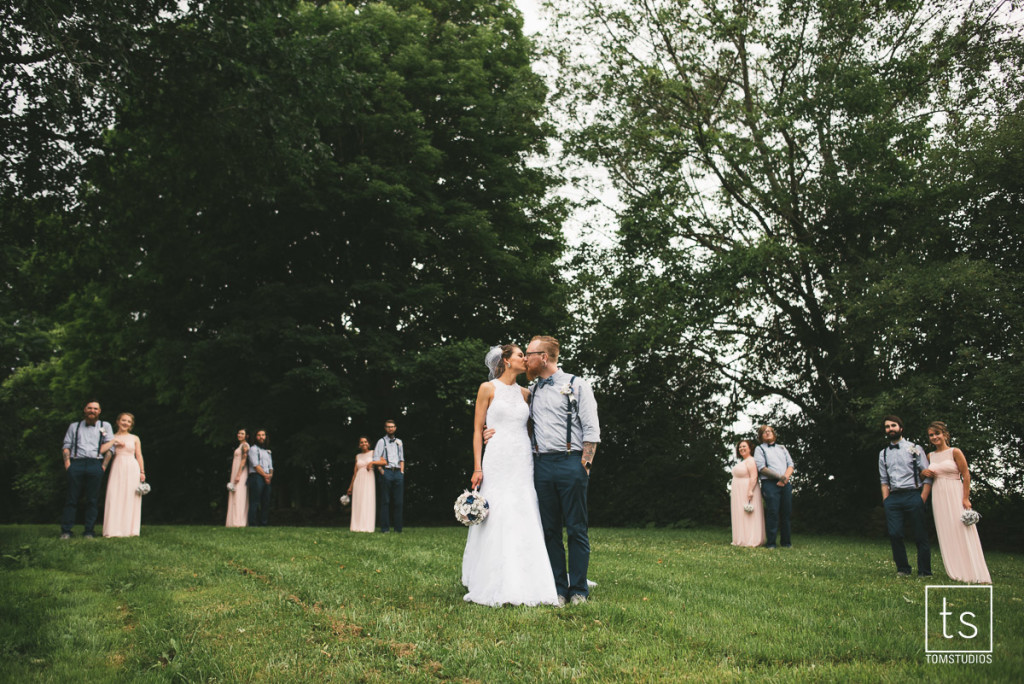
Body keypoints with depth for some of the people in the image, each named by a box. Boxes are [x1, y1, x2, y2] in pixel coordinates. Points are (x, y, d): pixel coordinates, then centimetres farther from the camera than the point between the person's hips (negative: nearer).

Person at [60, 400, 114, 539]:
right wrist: (67, 462, -2)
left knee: (92, 500, -3)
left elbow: (110, 444, 10)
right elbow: (66, 446, 15)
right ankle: (66, 531, -1)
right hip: (76, 464, 1)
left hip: (95, 464, 0)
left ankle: (89, 531, 0)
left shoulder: (105, 426, 20)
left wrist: (104, 465, -1)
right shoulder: (74, 426, 23)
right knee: (72, 498, -4)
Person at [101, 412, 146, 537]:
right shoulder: (112, 437, 10)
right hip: (117, 469, 0)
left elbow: (139, 456, 8)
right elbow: (108, 453, 6)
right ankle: (114, 530, -2)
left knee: (131, 498, -2)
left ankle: (129, 529, 2)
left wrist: (142, 472, 2)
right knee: (115, 497, -5)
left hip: (132, 469, 0)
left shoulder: (135, 439, 11)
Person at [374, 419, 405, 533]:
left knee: (398, 501, 0)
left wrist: (402, 472, 8)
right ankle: (385, 528, -2)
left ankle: (398, 528, 3)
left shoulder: (399, 442, 20)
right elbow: (376, 458, -1)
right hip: (387, 472, -4)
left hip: (398, 472, 4)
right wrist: (382, 471, -9)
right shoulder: (381, 441, 7)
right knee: (385, 501, -4)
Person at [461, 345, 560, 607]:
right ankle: (495, 588, 3)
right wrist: (477, 468, -7)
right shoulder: (488, 388, 2)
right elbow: (478, 429, 0)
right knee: (496, 523, -5)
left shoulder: (524, 393, 15)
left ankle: (525, 586, 7)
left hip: (523, 464, 5)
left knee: (525, 523, 1)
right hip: (497, 462, -4)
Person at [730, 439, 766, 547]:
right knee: (741, 517, 9)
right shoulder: (742, 462, 19)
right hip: (739, 495, 10)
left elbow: (754, 477, -22)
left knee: (748, 517, -8)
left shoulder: (750, 461, -12)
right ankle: (742, 540, 12)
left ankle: (751, 541, -5)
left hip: (748, 493, -10)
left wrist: (750, 491, -29)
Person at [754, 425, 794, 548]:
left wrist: (786, 477, -5)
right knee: (772, 513, -10)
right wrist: (779, 476, -12)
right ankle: (770, 543, -6)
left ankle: (786, 542, 10)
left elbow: (790, 465, 15)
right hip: (770, 484, -4)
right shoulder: (759, 449, 10)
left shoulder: (782, 448, 25)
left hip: (785, 484, 4)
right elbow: (762, 468, -3)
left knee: (786, 513, 2)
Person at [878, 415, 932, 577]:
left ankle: (924, 572, 8)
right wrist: (886, 500, 4)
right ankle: (903, 569, 10)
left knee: (920, 536, -2)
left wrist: (922, 499, -8)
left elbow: (927, 476, 2)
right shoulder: (883, 454, 17)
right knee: (894, 534, -5)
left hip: (913, 495, -3)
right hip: (893, 498, 3)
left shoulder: (915, 449, 6)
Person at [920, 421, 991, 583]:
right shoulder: (930, 456, 12)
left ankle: (976, 575, -3)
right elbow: (925, 471, 25)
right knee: (946, 534, 3)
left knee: (963, 532, -7)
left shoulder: (955, 452, -3)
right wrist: (923, 472, 0)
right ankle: (956, 573, 7)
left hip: (955, 496, -5)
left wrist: (966, 498, -13)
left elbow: (966, 475, -5)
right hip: (938, 497, 5)